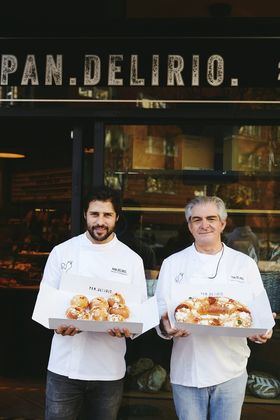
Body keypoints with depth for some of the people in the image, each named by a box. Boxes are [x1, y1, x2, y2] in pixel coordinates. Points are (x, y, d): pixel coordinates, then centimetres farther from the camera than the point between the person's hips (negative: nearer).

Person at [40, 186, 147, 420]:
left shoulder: (132, 260, 2)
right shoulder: (61, 252, 2)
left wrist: (127, 326, -18)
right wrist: (58, 323, -18)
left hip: (110, 369, 1)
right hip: (64, 366, 0)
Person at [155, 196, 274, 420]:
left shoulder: (245, 264, 5)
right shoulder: (172, 263, 4)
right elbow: (160, 312, 2)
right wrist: (166, 327, -21)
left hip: (231, 370, 1)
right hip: (187, 370, 0)